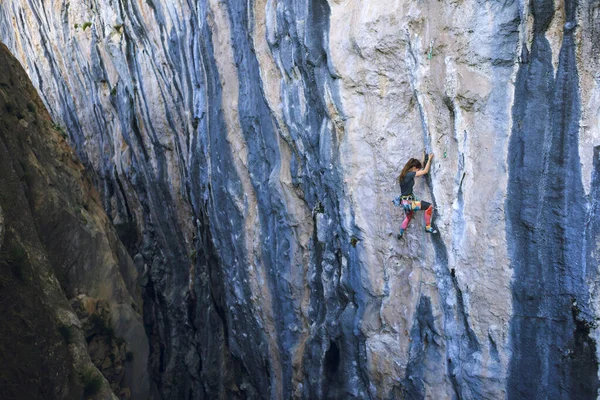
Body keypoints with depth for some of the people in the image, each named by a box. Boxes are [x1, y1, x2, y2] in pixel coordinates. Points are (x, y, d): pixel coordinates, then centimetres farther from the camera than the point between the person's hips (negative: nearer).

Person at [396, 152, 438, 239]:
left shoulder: (406, 173, 7)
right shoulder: (409, 174, -20)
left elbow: (420, 169, 23)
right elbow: (425, 171, -16)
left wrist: (423, 159, 27)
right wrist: (429, 159, -7)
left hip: (406, 201, 10)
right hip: (408, 202, -10)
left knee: (408, 217, 33)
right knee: (429, 206, -15)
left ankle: (400, 234, 50)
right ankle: (428, 227, -4)